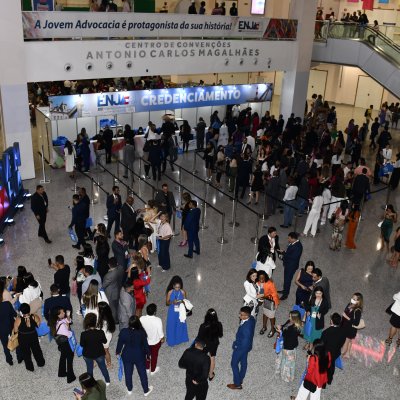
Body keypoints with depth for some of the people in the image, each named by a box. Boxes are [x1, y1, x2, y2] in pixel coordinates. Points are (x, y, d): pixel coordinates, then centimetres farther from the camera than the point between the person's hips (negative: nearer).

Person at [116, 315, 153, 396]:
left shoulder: (123, 332, -24)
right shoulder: (142, 333, -26)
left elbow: (120, 343, -9)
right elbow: (145, 345, -12)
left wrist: (118, 352, 11)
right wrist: (148, 353, 7)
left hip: (127, 356, 1)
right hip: (139, 356, -1)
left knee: (128, 373, 24)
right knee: (142, 373, 20)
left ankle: (129, 389, 46)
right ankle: (146, 390, 38)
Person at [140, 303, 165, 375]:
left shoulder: (142, 318, -25)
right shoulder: (158, 320, -33)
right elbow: (160, 332, -20)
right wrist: (162, 338, 1)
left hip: (144, 341, 3)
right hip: (155, 342, -2)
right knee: (154, 355, 23)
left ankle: (146, 368, 48)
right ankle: (153, 370, 43)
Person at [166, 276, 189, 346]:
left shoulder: (183, 292, -13)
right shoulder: (170, 292, -16)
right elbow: (167, 303, -8)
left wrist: (182, 302, -25)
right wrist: (172, 302, -28)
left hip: (180, 312, 1)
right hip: (172, 312, -1)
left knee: (181, 325, 19)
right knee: (172, 325, 12)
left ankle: (181, 338, 44)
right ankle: (172, 340, 34)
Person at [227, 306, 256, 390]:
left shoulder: (246, 327, -41)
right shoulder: (251, 318, -15)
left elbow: (245, 341, -29)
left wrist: (235, 345, -12)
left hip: (241, 347, -8)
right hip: (246, 345, 8)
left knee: (234, 364, 12)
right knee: (243, 362, 26)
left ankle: (237, 384, 26)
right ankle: (241, 379, 47)